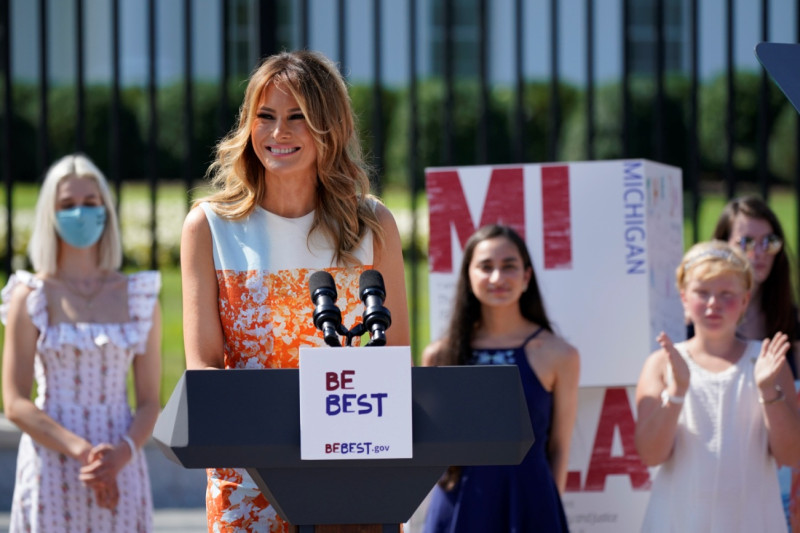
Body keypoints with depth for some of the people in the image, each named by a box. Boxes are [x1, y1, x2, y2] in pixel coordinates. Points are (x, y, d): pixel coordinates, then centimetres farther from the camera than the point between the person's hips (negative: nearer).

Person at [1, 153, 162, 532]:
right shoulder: (31, 297, 2)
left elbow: (149, 402, 6)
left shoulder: (139, 298, 7)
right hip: (51, 466, -2)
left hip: (120, 468, 2)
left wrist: (120, 456, -14)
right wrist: (82, 451, -16)